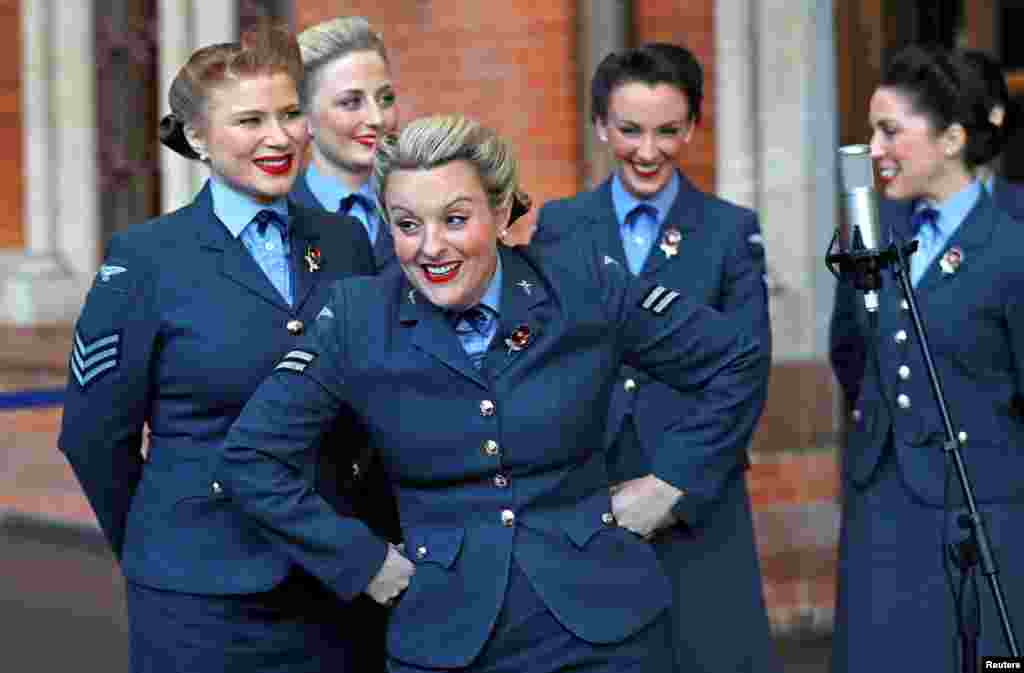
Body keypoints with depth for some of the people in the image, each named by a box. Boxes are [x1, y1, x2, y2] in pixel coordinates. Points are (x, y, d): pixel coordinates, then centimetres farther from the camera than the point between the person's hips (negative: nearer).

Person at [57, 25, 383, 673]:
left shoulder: (344, 242, 6)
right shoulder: (146, 258, -6)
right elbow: (94, 435, -1)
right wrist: (158, 553, 8)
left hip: (339, 589, 4)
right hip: (204, 597, -4)